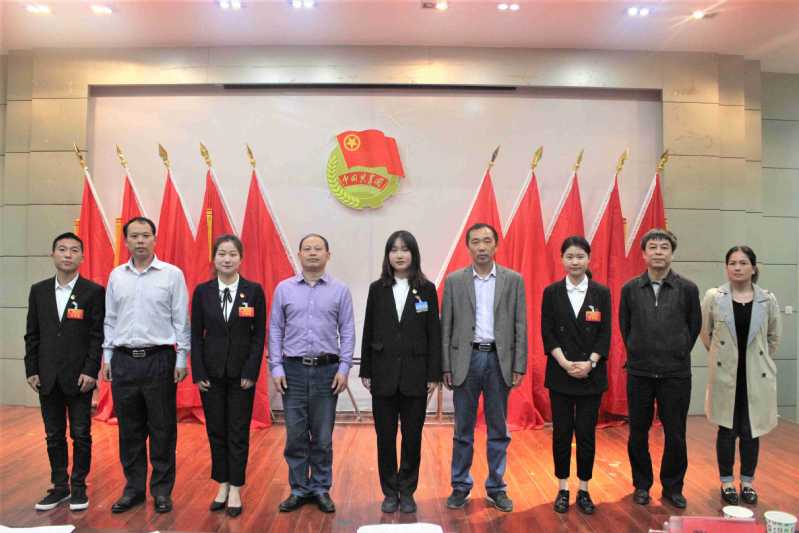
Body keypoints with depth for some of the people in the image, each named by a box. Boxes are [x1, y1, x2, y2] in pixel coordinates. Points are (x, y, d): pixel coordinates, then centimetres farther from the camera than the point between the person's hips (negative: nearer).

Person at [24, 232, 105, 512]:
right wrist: (32, 370, 3)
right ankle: (60, 486, 24)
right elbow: (32, 334, 9)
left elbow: (98, 335, -7)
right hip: (47, 378, 4)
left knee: (81, 435, 5)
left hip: (79, 377, -3)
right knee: (54, 436, 12)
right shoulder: (39, 290, 7)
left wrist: (91, 371, -13)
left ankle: (79, 486, 18)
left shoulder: (94, 291, -4)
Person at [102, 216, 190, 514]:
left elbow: (181, 320, -3)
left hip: (159, 359, -3)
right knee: (129, 430, 11)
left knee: (162, 429, 5)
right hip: (123, 360, 4)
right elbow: (110, 319, 12)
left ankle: (162, 490, 18)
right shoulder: (116, 275, 8)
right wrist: (107, 357, 8)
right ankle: (133, 488, 25)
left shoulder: (172, 274, -3)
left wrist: (181, 359, -6)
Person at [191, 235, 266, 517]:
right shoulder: (202, 291, 0)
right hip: (211, 371, 2)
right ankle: (222, 485, 25)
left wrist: (251, 372, -9)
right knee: (216, 430, 10)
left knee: (238, 431, 5)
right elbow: (196, 334, 2)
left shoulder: (254, 291, -4)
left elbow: (259, 335, -3)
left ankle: (235, 490, 16)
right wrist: (198, 372, -4)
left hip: (241, 372, -2)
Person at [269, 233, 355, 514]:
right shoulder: (284, 289, 3)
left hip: (327, 369, 0)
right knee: (295, 434, 6)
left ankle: (321, 489, 22)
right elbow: (275, 330, 4)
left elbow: (347, 331, 1)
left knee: (322, 435, 7)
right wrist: (276, 368, -2)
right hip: (293, 369, 1)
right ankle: (299, 489, 21)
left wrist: (344, 368, -5)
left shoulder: (340, 290, 1)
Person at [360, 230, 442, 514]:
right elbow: (368, 331, 5)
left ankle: (407, 492, 23)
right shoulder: (377, 289, 3)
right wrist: (365, 371, 3)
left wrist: (434, 374, -3)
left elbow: (434, 333, 0)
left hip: (415, 374, -1)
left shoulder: (426, 289, 0)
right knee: (385, 436, 7)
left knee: (412, 436, 7)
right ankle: (390, 492, 22)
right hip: (383, 373, 1)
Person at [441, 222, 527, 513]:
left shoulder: (513, 280, 2)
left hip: (499, 359, 1)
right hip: (466, 359, 0)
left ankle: (496, 488, 23)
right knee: (463, 429, 8)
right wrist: (446, 367, -1)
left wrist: (519, 367, -3)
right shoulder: (454, 280, 2)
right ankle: (460, 487, 22)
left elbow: (520, 326, 2)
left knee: (498, 429, 10)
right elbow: (446, 327, 2)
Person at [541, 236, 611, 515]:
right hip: (560, 373, 0)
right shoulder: (552, 292, 1)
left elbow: (605, 334, -1)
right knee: (561, 433, 6)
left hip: (591, 374, 0)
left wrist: (589, 363, -14)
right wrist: (565, 363, -14)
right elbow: (547, 333, -2)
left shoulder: (601, 293, 1)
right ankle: (563, 489, 20)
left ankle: (584, 490, 20)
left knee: (586, 434, 5)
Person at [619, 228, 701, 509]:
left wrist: (679, 353, 8)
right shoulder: (630, 289, -1)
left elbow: (695, 325, 7)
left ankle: (672, 487, 26)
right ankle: (642, 484, 26)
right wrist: (638, 352, 9)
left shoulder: (687, 288, -3)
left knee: (675, 434, 7)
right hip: (639, 372, 1)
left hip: (676, 373, -1)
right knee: (638, 433, 9)